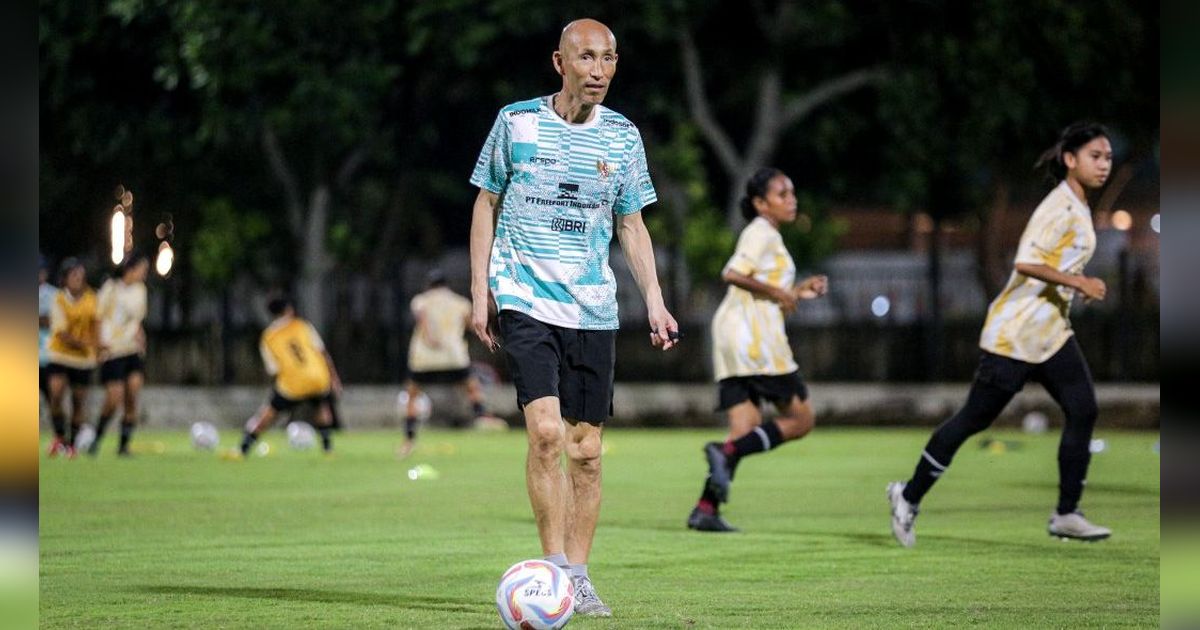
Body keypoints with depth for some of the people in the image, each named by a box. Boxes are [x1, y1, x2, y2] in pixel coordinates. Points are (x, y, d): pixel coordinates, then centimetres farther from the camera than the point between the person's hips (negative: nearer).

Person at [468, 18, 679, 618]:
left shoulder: (622, 136, 7)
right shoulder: (516, 122, -1)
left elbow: (631, 225, 15)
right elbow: (487, 204, 7)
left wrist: (654, 301, 5)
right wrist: (480, 291, 2)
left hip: (593, 309, 3)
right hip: (525, 299, -3)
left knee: (586, 450, 3)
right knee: (546, 431, -18)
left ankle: (577, 578, 12)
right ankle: (557, 570, -13)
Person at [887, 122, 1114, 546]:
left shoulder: (1078, 208, 12)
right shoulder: (1059, 208, -18)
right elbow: (1026, 263, -28)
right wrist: (1078, 282, -27)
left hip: (1051, 332, 9)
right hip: (1015, 332, -9)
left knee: (1083, 410, -4)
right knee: (976, 418, -1)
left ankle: (1066, 514, 0)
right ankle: (909, 496, 13)